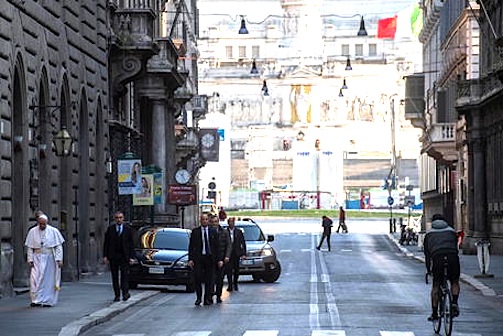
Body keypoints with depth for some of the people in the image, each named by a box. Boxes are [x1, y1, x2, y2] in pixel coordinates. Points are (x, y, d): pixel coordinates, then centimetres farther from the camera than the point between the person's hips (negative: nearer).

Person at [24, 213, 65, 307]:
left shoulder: (54, 231, -2)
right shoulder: (32, 231, 2)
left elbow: (59, 246, -2)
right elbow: (30, 247, 4)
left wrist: (59, 259, -9)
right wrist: (30, 259, -4)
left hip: (50, 258, -1)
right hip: (37, 258, 1)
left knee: (49, 279, 1)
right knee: (35, 278, -10)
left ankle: (48, 301, 9)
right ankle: (36, 300, -6)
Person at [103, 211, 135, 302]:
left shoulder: (128, 229, 4)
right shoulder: (110, 229, 6)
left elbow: (131, 243, 3)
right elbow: (106, 243, 5)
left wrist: (132, 257, -5)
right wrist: (105, 256, -4)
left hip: (124, 256, -1)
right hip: (113, 256, 2)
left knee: (124, 275, -8)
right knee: (115, 276, 4)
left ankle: (125, 293, -7)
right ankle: (117, 295, 9)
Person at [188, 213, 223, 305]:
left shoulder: (213, 232, 8)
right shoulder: (195, 231, 5)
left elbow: (217, 246, 8)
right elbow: (191, 246, 4)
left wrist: (220, 259, 1)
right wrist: (190, 259, -5)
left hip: (210, 258, 1)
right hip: (198, 258, -1)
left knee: (208, 280, 3)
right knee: (197, 278, -8)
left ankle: (207, 299, 12)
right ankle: (198, 298, 7)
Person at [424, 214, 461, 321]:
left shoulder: (429, 233, 26)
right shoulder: (452, 231, 28)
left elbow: (427, 253, 24)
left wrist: (428, 269, 29)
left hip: (437, 257, -1)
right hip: (452, 257, 1)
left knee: (435, 286, 10)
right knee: (455, 282, 21)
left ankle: (434, 313, 9)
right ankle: (454, 303, 0)